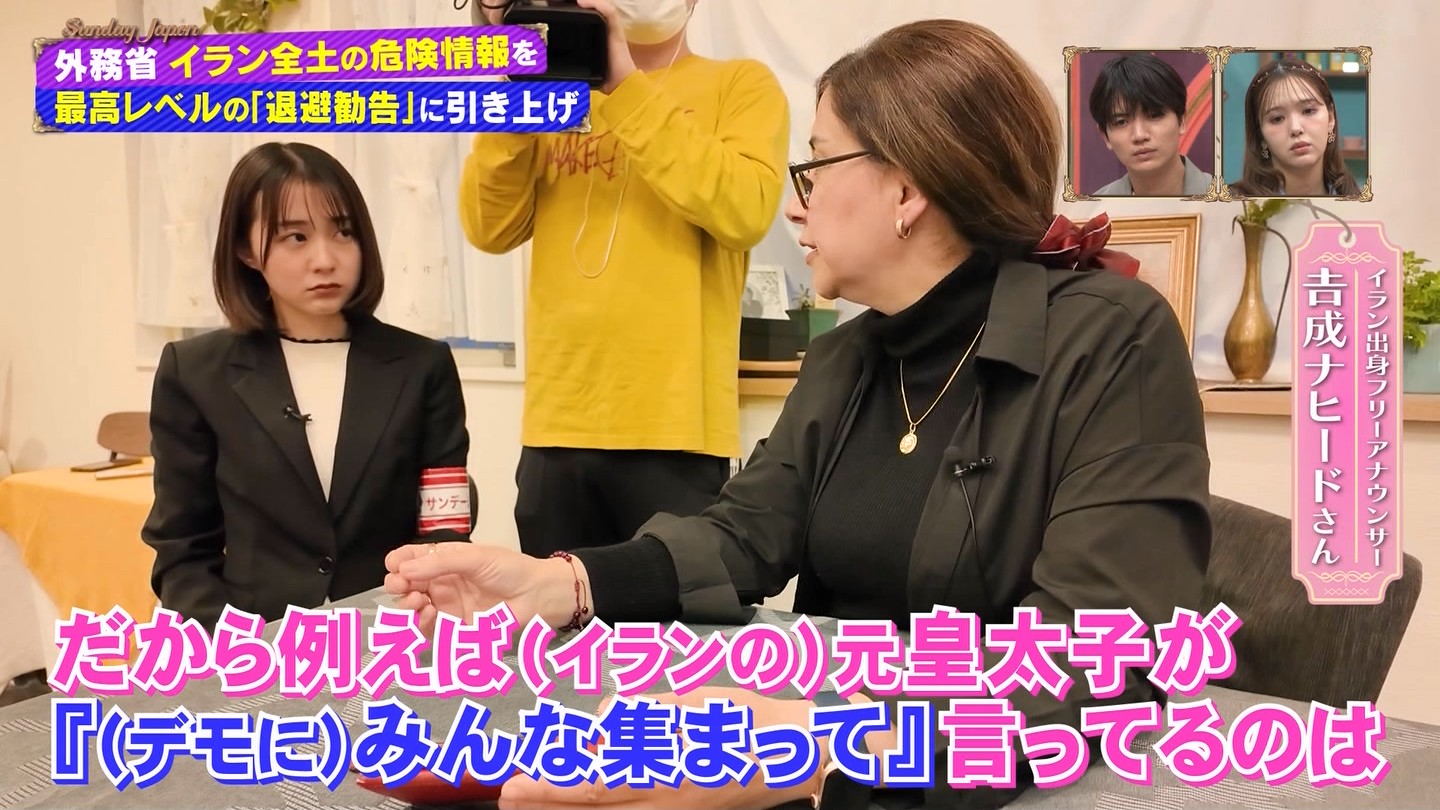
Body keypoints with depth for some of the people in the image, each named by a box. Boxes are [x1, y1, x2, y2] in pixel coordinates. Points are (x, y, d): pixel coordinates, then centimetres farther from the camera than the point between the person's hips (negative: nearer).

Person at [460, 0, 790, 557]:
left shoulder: (741, 84, 4)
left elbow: (744, 211, -15)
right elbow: (490, 229, 5)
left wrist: (625, 88, -13)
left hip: (675, 426, -3)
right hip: (555, 426, 4)